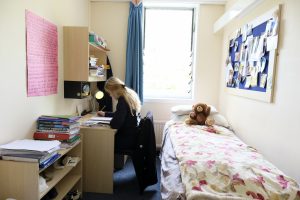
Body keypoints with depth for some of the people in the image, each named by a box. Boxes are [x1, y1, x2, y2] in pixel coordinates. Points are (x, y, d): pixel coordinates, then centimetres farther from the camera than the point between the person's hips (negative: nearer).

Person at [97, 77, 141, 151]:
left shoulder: (123, 101, -22)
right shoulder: (129, 96, 5)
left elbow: (115, 124, -26)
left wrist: (110, 121, -6)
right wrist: (105, 114, 24)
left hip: (128, 140, -8)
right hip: (133, 136, 9)